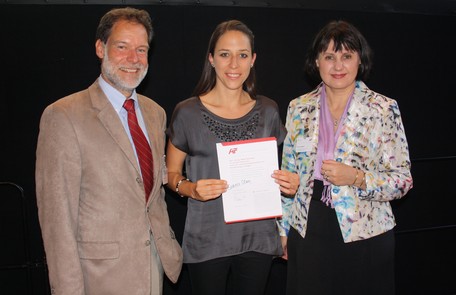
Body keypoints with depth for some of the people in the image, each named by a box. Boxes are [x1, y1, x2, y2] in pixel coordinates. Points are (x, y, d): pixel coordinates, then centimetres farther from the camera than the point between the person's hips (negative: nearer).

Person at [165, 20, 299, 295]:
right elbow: (171, 172, 1)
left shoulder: (268, 110, 3)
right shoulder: (188, 113, -7)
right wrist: (191, 189, -19)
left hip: (258, 236, 3)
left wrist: (289, 184, -6)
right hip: (207, 239, -2)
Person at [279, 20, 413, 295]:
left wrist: (357, 178, -22)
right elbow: (289, 175, 9)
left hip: (365, 236, -2)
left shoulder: (384, 109, -7)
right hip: (307, 233, 3)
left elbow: (403, 180, -6)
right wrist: (283, 230, 10)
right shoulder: (299, 108, 2)